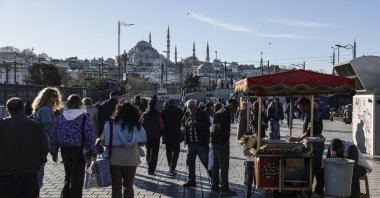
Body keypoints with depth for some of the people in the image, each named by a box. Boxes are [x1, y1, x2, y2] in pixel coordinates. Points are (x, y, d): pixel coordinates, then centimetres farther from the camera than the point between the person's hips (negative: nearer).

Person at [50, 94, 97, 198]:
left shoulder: (61, 116, 2)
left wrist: (54, 152, 11)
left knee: (68, 175, 22)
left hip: (65, 150, 4)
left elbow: (54, 135, 3)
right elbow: (90, 135, -12)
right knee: (77, 178, 6)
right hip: (79, 150, -4)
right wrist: (93, 152, -5)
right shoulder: (83, 117, -9)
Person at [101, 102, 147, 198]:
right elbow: (142, 142, 1)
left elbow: (104, 141, -8)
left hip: (115, 159, -1)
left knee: (116, 187, 11)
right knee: (128, 185, 19)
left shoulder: (110, 125, -9)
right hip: (131, 159, 2)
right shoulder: (137, 126, -3)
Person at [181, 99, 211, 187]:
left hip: (202, 143, -6)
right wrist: (183, 128, -3)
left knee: (206, 162, -1)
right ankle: (191, 180, 22)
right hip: (191, 143, 6)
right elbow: (182, 123, 21)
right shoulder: (187, 115, 8)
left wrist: (195, 125, -31)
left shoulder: (203, 114, -10)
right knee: (190, 162, 10)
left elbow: (207, 125, -22)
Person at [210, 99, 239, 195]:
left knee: (216, 164, 16)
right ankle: (224, 188, -3)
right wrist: (226, 139, -15)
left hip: (215, 141, 10)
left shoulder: (218, 112, 16)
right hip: (222, 142, -10)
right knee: (224, 166, -6)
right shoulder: (226, 113, -15)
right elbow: (222, 127, -25)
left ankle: (214, 185, 24)